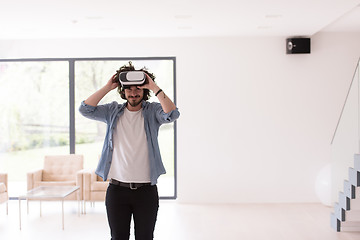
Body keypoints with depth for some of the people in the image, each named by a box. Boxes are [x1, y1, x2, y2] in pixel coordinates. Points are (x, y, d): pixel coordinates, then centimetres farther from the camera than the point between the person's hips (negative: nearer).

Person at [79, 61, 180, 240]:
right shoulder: (113, 111, 7)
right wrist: (107, 87, -7)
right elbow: (85, 109, -4)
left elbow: (172, 114, -18)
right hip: (117, 189, 1)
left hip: (146, 190, -1)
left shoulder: (152, 111, 1)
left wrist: (154, 87, -18)